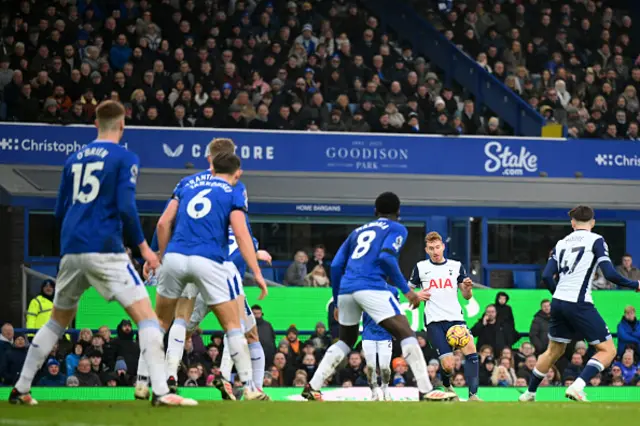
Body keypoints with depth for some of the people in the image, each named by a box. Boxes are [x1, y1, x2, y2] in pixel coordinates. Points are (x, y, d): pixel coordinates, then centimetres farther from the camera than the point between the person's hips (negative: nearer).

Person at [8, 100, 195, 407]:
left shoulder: (74, 159, 16)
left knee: (57, 321, 21)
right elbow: (126, 207, -12)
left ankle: (20, 389, 21)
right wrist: (143, 246, -3)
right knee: (146, 316, -5)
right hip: (105, 250, -6)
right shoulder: (125, 158, -1)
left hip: (71, 251, 6)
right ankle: (160, 391, -18)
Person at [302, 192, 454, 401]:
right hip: (371, 287, -6)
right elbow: (386, 258, -8)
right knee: (406, 335, -6)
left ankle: (313, 387, 17)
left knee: (345, 341, 25)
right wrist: (406, 290, -6)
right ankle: (426, 391, -17)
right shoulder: (396, 229, 11)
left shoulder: (358, 231, 28)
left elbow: (336, 266, 22)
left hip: (346, 289, 6)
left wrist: (338, 302, 30)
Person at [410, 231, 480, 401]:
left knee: (471, 350, -26)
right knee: (448, 365, -13)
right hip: (434, 322, -1)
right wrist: (417, 295, -7)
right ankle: (447, 386, 22)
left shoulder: (456, 266, 11)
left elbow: (467, 296, 14)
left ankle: (473, 395, -23)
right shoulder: (420, 267, 7)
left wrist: (468, 288, -9)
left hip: (455, 318, 1)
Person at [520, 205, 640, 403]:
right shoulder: (595, 240, -2)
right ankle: (577, 387, -20)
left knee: (554, 351, 24)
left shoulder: (562, 243, 14)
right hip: (579, 304, -7)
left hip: (558, 303, 7)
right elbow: (610, 274, -12)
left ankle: (529, 393, 32)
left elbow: (547, 276, 9)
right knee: (608, 350, -2)